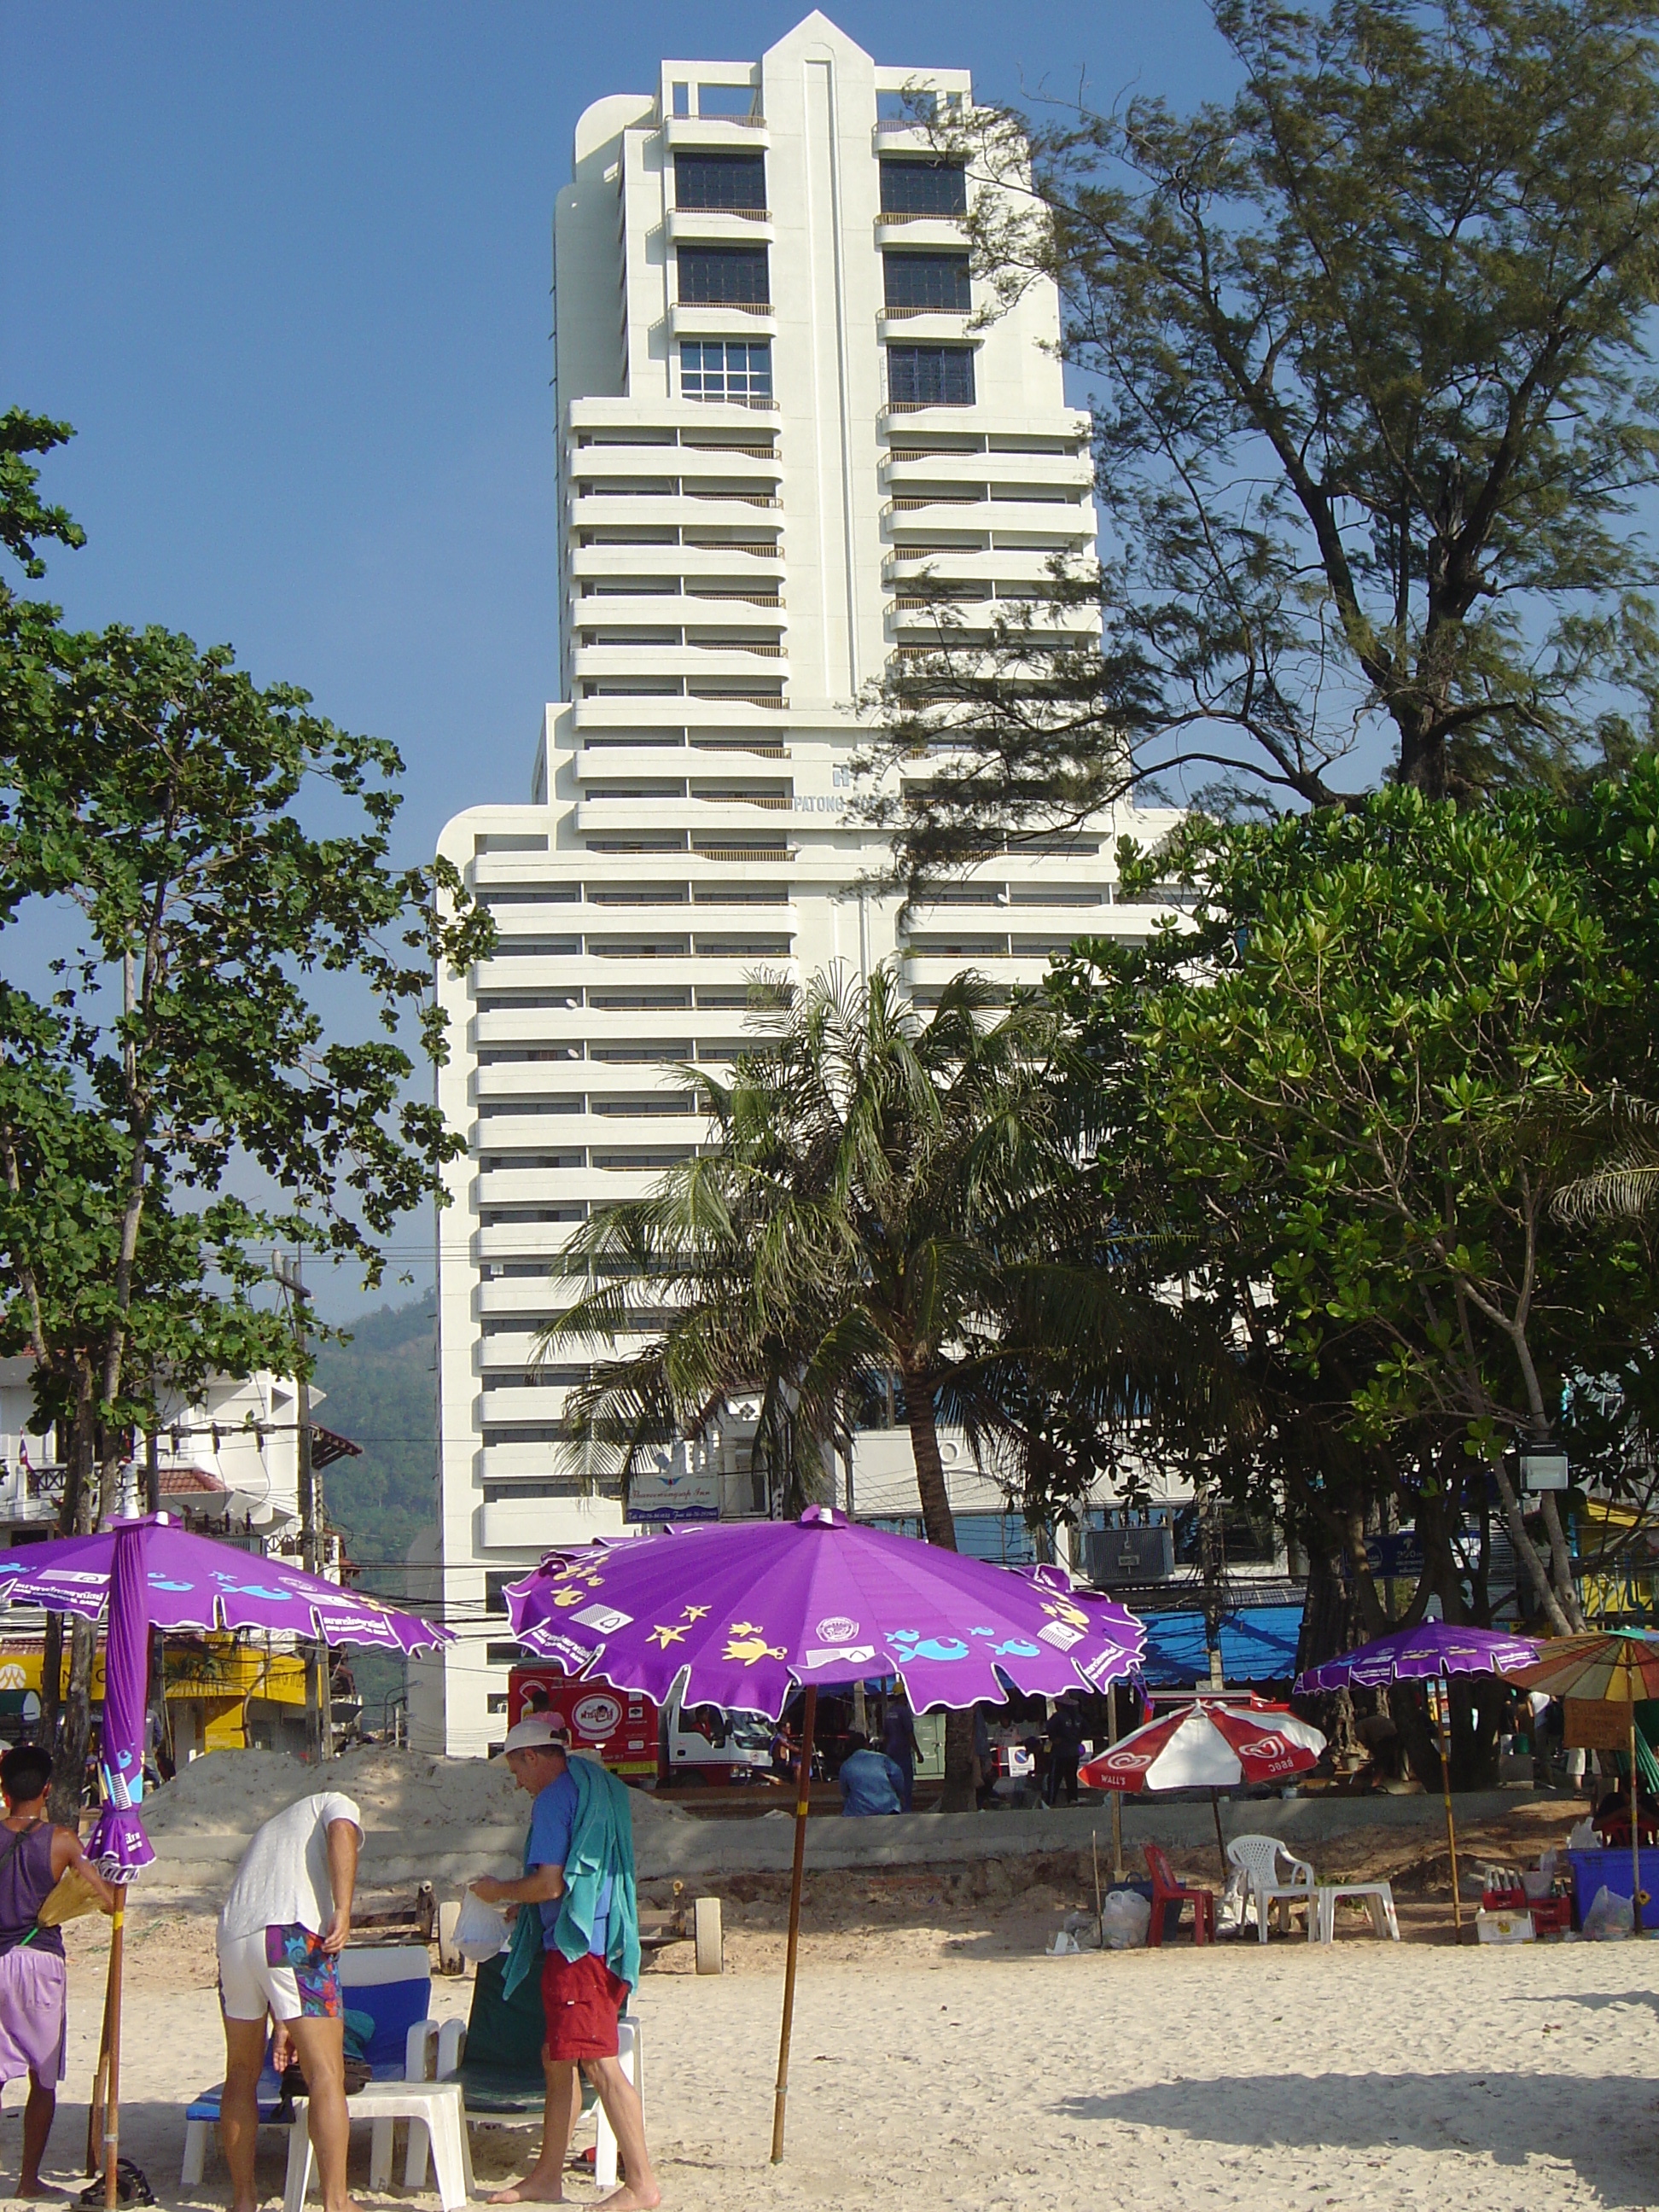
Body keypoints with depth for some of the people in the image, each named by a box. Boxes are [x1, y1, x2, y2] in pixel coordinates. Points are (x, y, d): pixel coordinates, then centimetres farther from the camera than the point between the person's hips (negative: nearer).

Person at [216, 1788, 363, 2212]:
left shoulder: (270, 1827, 39)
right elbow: (342, 1832, -6)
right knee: (326, 2077, -3)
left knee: (242, 2075, 19)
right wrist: (343, 1912, -14)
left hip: (232, 1936, 6)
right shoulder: (336, 1804, 22)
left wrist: (282, 2023, 36)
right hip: (292, 1935, -6)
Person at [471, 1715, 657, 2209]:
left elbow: (549, 1883, -19)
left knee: (599, 2063, -10)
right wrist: (520, 1901, 27)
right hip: (606, 1941, 10)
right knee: (557, 2058, 16)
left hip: (576, 1946, -10)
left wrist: (501, 1891, -1)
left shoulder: (554, 1799, -11)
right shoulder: (602, 1789, 18)